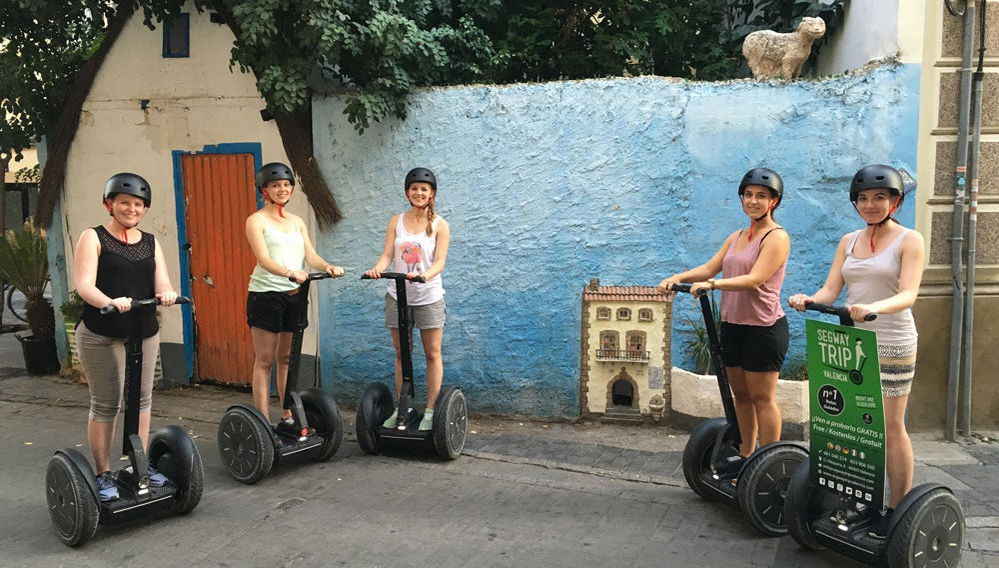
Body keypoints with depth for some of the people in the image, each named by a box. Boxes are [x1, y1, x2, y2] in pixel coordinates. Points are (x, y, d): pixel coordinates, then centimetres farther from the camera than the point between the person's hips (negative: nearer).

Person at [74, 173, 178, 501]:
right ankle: (103, 475, 14)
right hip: (100, 335, -4)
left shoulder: (151, 243, 10)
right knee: (106, 404, 1)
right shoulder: (93, 238, -3)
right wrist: (110, 302, -35)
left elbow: (161, 283, 0)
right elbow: (84, 285, -14)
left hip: (145, 333, 5)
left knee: (141, 399, 12)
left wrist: (166, 293, -24)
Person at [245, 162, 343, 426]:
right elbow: (264, 259, -15)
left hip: (295, 295, 5)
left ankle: (288, 417, 18)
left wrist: (328, 267, -16)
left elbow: (311, 255, 5)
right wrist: (289, 273, -33)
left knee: (287, 358, 11)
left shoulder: (297, 221, 16)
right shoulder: (256, 220, -1)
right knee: (265, 360, -2)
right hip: (266, 294, -5)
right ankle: (264, 422, 2)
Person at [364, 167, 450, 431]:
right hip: (398, 295, 3)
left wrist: (425, 275, -32)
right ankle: (400, 409, 20)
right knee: (401, 354, 10)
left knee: (432, 354, 2)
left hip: (428, 296, -3)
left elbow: (440, 260, -11)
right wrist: (377, 268, -23)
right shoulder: (396, 222, 7)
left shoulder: (439, 225, -1)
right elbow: (387, 255, -1)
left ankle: (430, 411, 9)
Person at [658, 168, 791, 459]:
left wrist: (711, 284, -32)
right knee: (741, 395, 14)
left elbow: (754, 279, -21)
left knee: (762, 397, -1)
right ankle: (745, 457, 26)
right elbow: (710, 267, 9)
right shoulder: (736, 237, 16)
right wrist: (678, 277, -9)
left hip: (764, 328, -8)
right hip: (732, 324, 8)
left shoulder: (777, 237, -9)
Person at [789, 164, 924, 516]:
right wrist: (808, 300, -18)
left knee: (890, 428, 1)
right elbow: (831, 290, 4)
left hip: (891, 345, -4)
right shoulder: (849, 241, 11)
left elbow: (908, 294, -16)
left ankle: (898, 508, 12)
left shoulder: (909, 240, -3)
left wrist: (874, 308, -36)